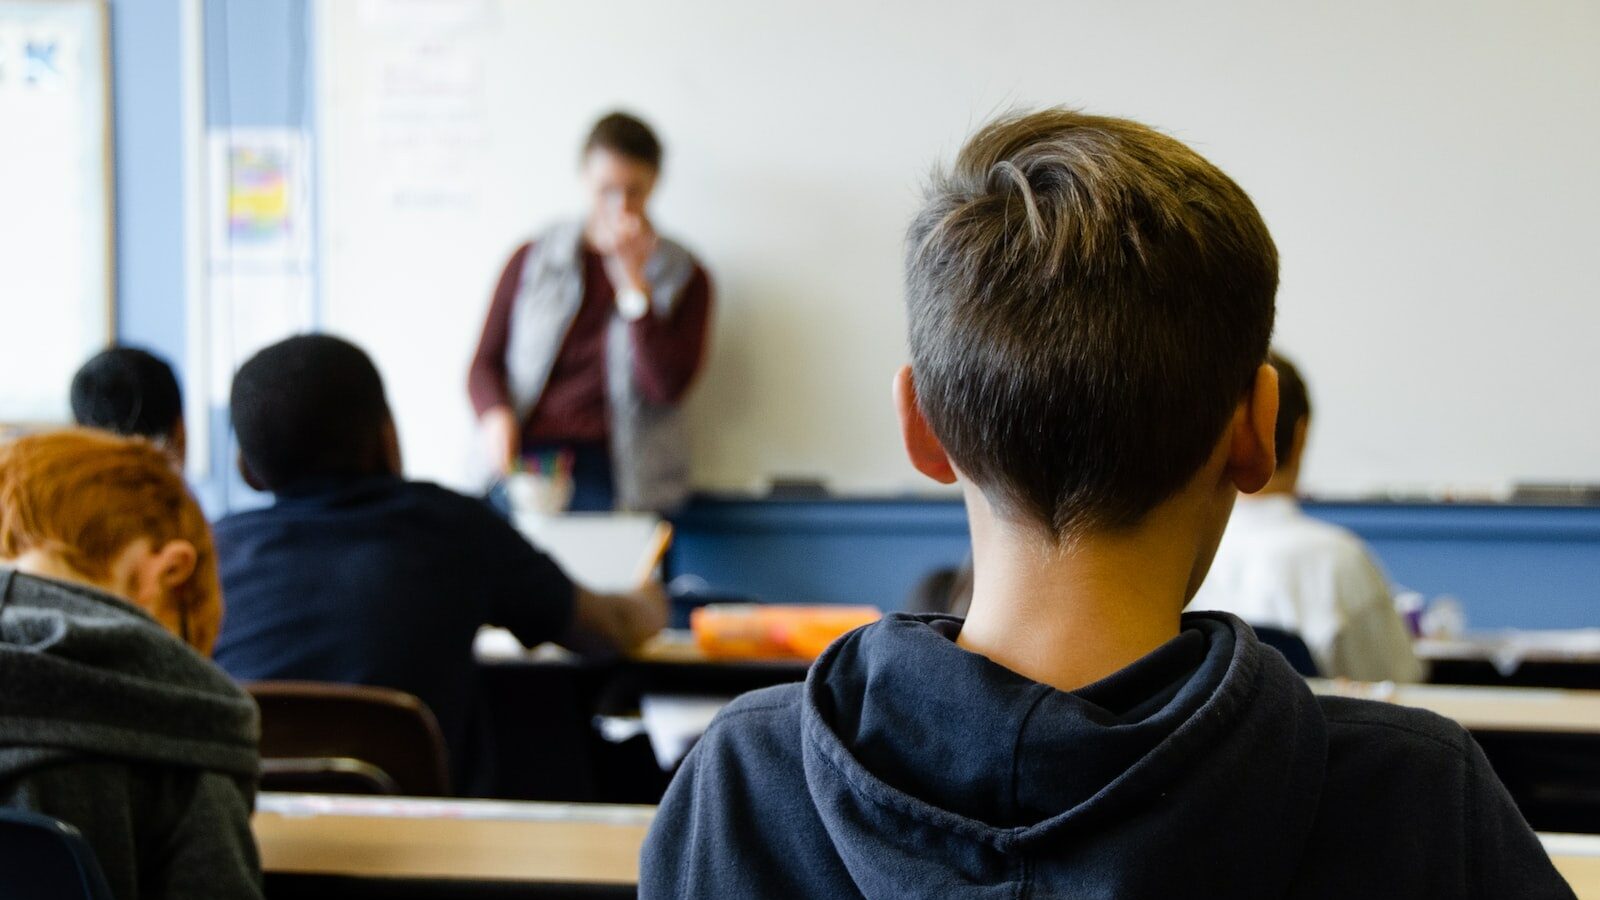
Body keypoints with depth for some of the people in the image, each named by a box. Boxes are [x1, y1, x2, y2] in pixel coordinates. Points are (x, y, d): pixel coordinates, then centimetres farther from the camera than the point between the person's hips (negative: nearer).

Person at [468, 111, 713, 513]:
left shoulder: (683, 277, 11)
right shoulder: (532, 260, 15)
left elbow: (666, 386, -2)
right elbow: (485, 363, 15)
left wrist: (633, 279, -5)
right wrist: (496, 415, -8)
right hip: (528, 458, 1)